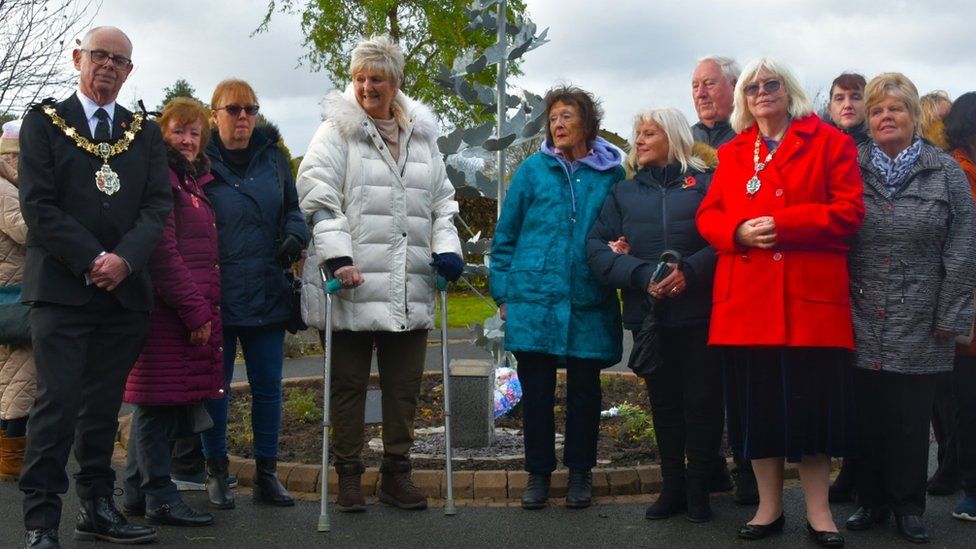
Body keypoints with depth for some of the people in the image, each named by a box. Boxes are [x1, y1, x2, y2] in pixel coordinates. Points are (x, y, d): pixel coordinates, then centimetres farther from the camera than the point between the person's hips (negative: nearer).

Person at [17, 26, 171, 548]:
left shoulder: (145, 132, 14)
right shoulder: (43, 122, 5)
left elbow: (158, 205, 5)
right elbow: (38, 205, -4)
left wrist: (124, 259, -11)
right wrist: (93, 261, -13)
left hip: (125, 290, 4)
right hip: (61, 288, -3)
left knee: (104, 406, 11)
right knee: (56, 404, -5)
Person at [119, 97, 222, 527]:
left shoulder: (195, 180, 21)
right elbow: (161, 250, -15)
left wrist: (205, 308, 15)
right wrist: (194, 310, -15)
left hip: (195, 310, 9)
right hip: (167, 310, -9)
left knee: (167, 404, 12)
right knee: (160, 401, -2)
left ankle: (138, 494, 21)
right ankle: (160, 496, 6)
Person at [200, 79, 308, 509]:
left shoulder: (273, 157, 9)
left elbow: (293, 210, 18)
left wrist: (295, 237, -4)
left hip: (267, 293, 4)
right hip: (217, 295, -3)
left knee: (268, 386, 8)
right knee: (216, 387, 7)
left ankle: (267, 473, 20)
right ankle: (216, 472, 21)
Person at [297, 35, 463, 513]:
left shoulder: (422, 135, 15)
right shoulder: (338, 130, 1)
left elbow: (442, 200, 21)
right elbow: (317, 194, -9)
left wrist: (446, 247, 5)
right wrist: (336, 255, -19)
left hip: (410, 289, 4)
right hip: (354, 285, -4)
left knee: (405, 386, 10)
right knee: (349, 384, 6)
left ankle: (396, 473, 23)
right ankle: (349, 476, 18)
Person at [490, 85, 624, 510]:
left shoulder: (611, 174, 4)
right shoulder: (533, 169, 4)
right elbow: (506, 234, 6)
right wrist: (503, 294, 2)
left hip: (590, 303, 0)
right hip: (534, 297, 0)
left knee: (584, 391, 9)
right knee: (535, 391, 5)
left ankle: (580, 473, 24)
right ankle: (538, 472, 19)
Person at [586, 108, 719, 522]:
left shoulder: (705, 183, 4)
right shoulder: (623, 193, 13)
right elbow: (597, 248, 1)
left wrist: (691, 270, -21)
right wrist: (641, 275, -13)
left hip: (700, 312, -3)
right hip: (648, 315, 3)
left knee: (702, 399, 1)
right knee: (664, 401, 11)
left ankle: (699, 488, 17)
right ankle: (673, 486, 23)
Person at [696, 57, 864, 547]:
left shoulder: (829, 142, 5)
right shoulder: (732, 152, 17)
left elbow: (848, 211, -4)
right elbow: (708, 215, 11)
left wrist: (782, 225, -15)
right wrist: (739, 231, -10)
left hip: (810, 297, -3)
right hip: (746, 299, 3)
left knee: (811, 401, 1)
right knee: (756, 404, 7)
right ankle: (769, 507, 20)